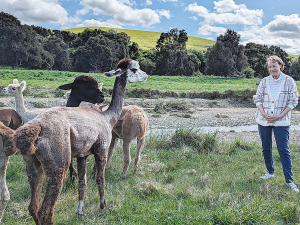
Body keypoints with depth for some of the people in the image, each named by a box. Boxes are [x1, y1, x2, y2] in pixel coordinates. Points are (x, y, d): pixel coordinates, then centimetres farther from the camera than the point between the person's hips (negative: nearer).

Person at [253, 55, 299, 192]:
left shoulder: (289, 81, -2)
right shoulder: (264, 81, 5)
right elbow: (257, 99, 6)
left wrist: (280, 116, -12)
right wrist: (264, 114, -10)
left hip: (281, 121, -3)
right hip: (263, 120, 3)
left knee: (283, 150, -6)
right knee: (266, 148, 12)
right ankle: (270, 172, 30)